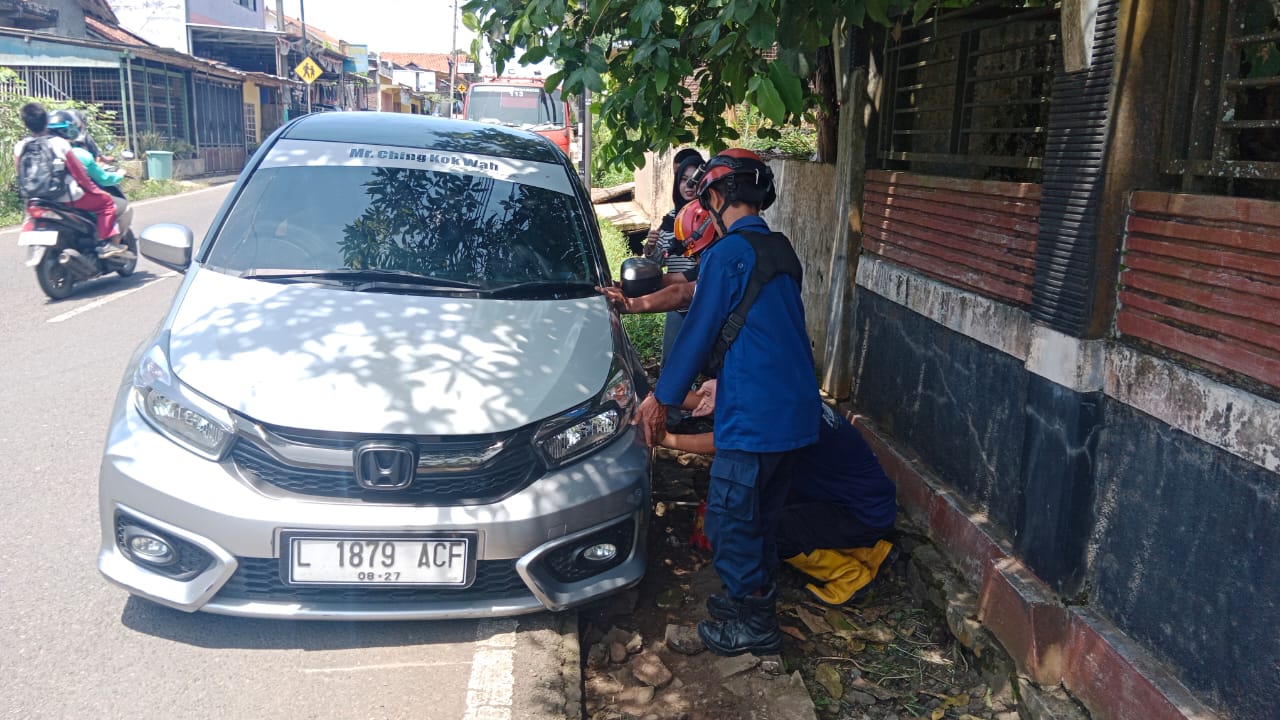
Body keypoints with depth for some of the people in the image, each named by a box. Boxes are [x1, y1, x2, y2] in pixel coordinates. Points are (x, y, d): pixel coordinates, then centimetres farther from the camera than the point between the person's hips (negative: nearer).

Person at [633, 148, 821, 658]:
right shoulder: (781, 250, 14)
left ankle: (757, 626, 15)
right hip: (796, 407, 9)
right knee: (760, 514, 22)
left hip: (753, 414, -9)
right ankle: (752, 594, 36)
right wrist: (718, 380, 32)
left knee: (729, 519, 4)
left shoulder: (728, 253, -13)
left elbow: (699, 331, -10)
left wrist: (661, 398, 1)